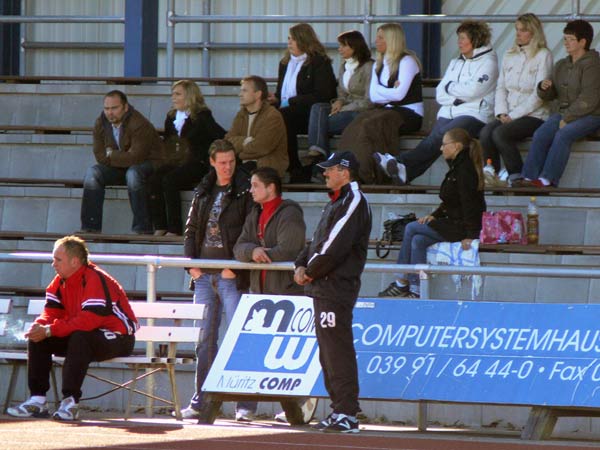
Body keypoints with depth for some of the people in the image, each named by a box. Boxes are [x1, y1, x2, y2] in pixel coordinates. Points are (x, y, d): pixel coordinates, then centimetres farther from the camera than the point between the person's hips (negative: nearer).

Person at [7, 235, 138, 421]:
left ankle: (71, 402, -36)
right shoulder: (61, 281, 2)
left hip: (118, 339, -9)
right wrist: (39, 326, -21)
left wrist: (49, 330, -32)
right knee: (38, 340, -6)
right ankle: (37, 400, -7)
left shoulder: (95, 279, -25)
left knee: (79, 339, -38)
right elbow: (52, 312, 4)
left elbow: (89, 320, -33)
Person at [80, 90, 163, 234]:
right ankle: (90, 227, -19)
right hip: (120, 168, 6)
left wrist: (111, 156, -16)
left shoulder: (139, 124, -23)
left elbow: (135, 157, -29)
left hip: (147, 164, -6)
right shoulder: (101, 123, -3)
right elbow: (100, 156, -7)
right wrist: (120, 157, -19)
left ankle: (143, 228, -33)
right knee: (92, 173, -17)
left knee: (133, 173, -38)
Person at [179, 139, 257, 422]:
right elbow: (191, 229, 18)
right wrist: (191, 263, 4)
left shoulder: (245, 192, -1)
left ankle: (245, 404, -8)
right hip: (204, 273, 5)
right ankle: (201, 403, 12)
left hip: (231, 274, -5)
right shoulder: (203, 192, 15)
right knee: (204, 339, 7)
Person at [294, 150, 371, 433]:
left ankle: (347, 415, -14)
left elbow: (336, 246, -19)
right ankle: (339, 410, 15)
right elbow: (318, 241, 24)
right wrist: (302, 265, 6)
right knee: (327, 350, 12)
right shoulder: (335, 203, 22)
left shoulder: (353, 201, -11)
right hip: (324, 287, 11)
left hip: (337, 285, -11)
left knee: (338, 349, -12)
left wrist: (311, 271, -10)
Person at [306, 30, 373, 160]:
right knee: (317, 108, -22)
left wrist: (343, 108, -15)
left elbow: (369, 101, -13)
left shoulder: (368, 67, -8)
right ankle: (316, 150, -34)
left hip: (362, 113, -8)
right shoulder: (344, 67, 19)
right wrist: (339, 102, -2)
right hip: (346, 110, 8)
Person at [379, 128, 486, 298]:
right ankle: (416, 289, -8)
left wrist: (470, 235, -24)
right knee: (418, 240, -5)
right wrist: (434, 216, 7)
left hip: (460, 227, -9)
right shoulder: (457, 167, 16)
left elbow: (469, 203, -21)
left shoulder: (465, 170, -16)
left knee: (411, 228, -10)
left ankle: (401, 283, -3)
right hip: (453, 223, 9)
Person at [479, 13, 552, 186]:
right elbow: (501, 87, 15)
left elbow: (538, 95, -10)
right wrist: (502, 113, -3)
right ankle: (491, 174, -20)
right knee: (486, 132, -23)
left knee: (500, 133, -29)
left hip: (534, 115, -5)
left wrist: (514, 115, -14)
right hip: (509, 115, 5)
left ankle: (517, 175, -18)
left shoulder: (543, 56, -3)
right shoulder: (509, 55, 17)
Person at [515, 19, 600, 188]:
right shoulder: (561, 65, 16)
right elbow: (549, 95, 19)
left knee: (563, 134, -33)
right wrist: (544, 88, -5)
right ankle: (530, 177, -27)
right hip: (564, 113, 6)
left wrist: (568, 119, -18)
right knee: (540, 135, -21)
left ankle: (547, 179, -33)